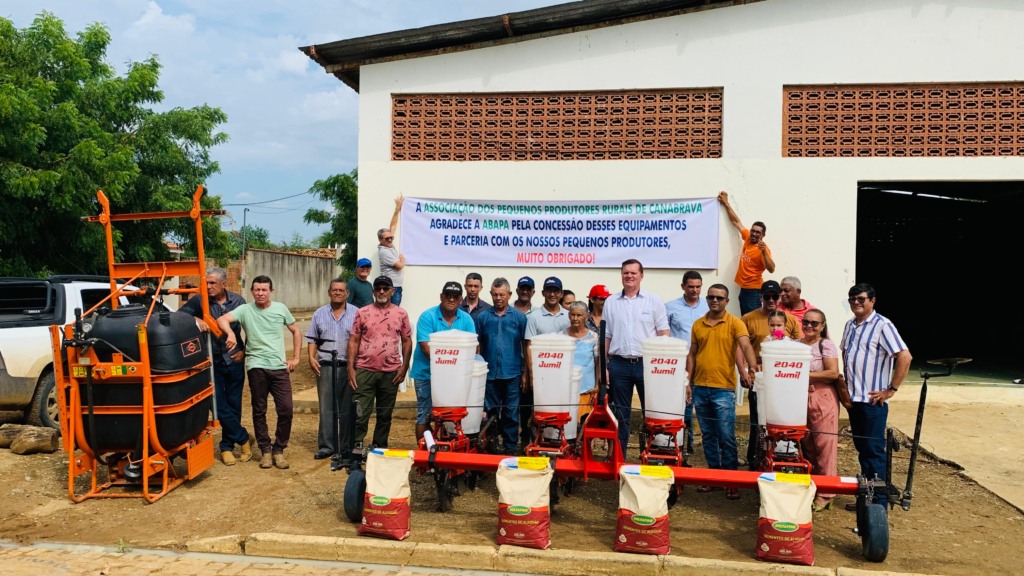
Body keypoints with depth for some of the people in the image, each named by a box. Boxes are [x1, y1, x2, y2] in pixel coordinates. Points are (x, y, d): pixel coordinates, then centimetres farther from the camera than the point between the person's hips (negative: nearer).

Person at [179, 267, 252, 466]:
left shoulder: (238, 301, 1)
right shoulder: (199, 300, -4)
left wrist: (244, 350, 1)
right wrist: (196, 319, -32)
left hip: (234, 360, 1)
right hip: (212, 361, -1)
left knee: (233, 405, 7)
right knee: (220, 406, -3)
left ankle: (227, 446, 21)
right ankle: (244, 438, 13)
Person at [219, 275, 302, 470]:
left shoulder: (281, 309, 6)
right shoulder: (245, 310, 0)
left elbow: (296, 332, 16)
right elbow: (222, 320, -15)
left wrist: (296, 358, 9)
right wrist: (231, 333, -35)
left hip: (280, 367, 1)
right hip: (256, 367, -1)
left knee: (286, 409, -3)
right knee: (259, 411, 7)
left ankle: (278, 449, 13)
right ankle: (265, 450, 20)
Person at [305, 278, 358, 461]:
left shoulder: (356, 313, 4)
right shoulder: (319, 314, 13)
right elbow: (312, 339, 14)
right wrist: (311, 357, 0)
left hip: (348, 366, -2)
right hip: (325, 366, 2)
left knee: (347, 409, 3)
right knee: (326, 408, 2)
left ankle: (346, 447, 9)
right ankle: (325, 446, 7)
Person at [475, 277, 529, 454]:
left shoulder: (519, 317, 1)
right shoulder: (483, 317, 5)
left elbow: (526, 346, 4)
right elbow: (477, 345, 9)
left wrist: (525, 372, 1)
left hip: (512, 374, -1)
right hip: (489, 373, 1)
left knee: (511, 413, 5)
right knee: (491, 412, 11)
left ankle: (511, 447, 15)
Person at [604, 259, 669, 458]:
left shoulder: (654, 301, 3)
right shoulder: (611, 302, 9)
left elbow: (663, 334, 1)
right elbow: (606, 336, 11)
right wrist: (603, 366, 5)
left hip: (647, 364, -2)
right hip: (619, 365, 2)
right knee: (620, 415, 8)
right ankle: (618, 458, 15)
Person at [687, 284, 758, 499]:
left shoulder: (735, 323, -3)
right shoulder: (698, 324, 10)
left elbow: (746, 346, -17)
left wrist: (751, 368, -35)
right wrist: (688, 382, 8)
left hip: (724, 388, -4)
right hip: (700, 388, 5)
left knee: (727, 436, -4)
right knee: (708, 435, 13)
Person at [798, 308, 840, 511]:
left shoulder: (826, 345, -4)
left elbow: (833, 373, -13)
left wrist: (807, 375, -15)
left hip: (823, 399, -5)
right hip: (800, 398, 5)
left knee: (824, 444, -5)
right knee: (806, 444, 9)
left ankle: (825, 493, 1)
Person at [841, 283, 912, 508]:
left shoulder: (882, 325, -12)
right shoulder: (850, 325, 12)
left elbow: (905, 357, -18)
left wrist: (891, 389, -16)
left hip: (873, 400, -7)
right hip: (853, 397, 7)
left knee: (874, 450, -3)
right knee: (861, 448, 13)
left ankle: (878, 502, 5)